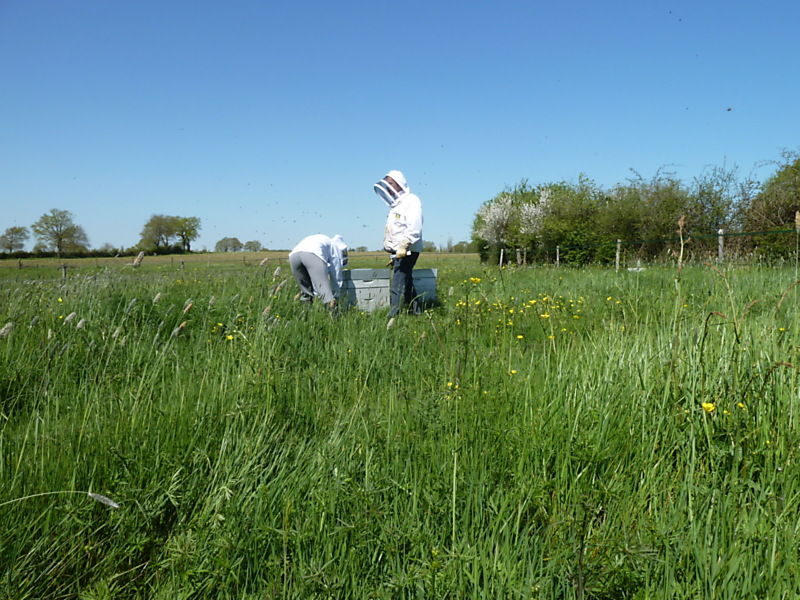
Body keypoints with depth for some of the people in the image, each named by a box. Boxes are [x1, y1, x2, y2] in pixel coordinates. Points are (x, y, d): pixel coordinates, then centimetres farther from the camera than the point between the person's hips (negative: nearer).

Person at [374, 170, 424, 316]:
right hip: (398, 251, 10)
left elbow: (414, 228, -20)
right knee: (406, 282, 13)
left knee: (398, 285, -13)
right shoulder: (396, 204, 22)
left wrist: (404, 246, -27)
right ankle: (417, 311, 20)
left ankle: (393, 316, -15)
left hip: (407, 251, -10)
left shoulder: (411, 201, -7)